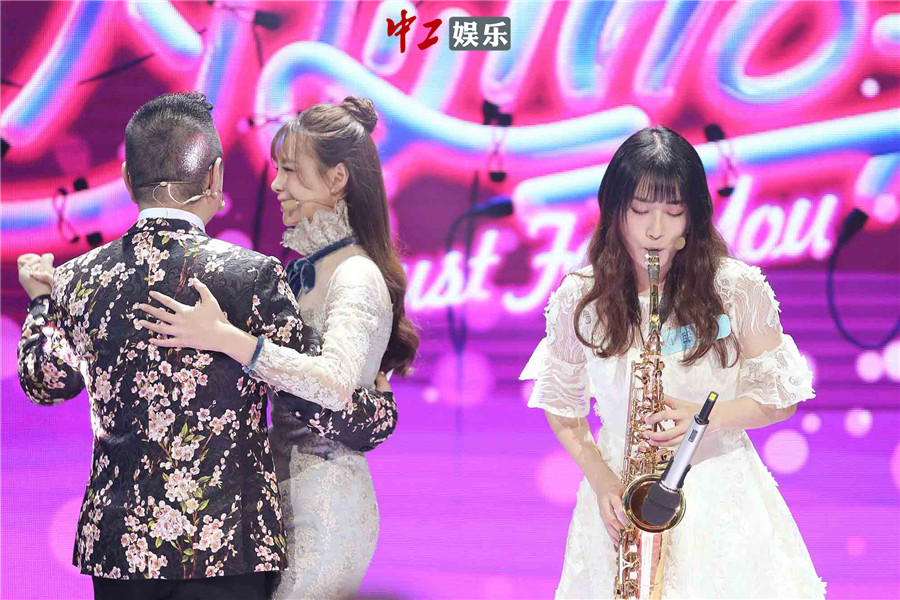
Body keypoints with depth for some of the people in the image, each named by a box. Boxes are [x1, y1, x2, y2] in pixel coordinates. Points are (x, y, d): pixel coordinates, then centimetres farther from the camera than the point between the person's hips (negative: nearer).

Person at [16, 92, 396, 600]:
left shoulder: (78, 281, 0)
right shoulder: (252, 277, -13)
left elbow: (44, 383, 18)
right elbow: (318, 401, -9)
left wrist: (40, 298, 35)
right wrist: (383, 410, 13)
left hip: (116, 543, 4)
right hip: (229, 543, -4)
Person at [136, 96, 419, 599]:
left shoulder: (357, 278, -15)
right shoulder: (305, 269, 13)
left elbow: (336, 384, -32)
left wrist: (226, 338, -39)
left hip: (322, 507, -9)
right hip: (283, 491, 9)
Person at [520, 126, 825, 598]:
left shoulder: (737, 289, -8)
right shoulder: (580, 297, -3)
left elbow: (782, 397, -1)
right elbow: (561, 404, 7)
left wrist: (708, 415, -19)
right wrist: (600, 479, -9)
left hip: (722, 497, -1)